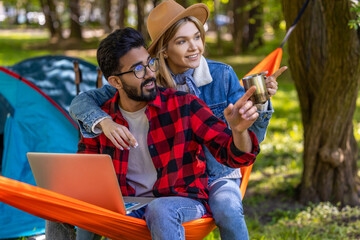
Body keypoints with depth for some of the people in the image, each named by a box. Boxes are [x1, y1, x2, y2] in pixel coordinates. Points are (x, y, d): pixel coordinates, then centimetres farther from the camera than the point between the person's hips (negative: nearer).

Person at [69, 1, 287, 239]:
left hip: (218, 177, 1)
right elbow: (82, 102, -5)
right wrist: (105, 122, -26)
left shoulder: (222, 75, -5)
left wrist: (260, 102, -24)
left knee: (228, 211, -33)